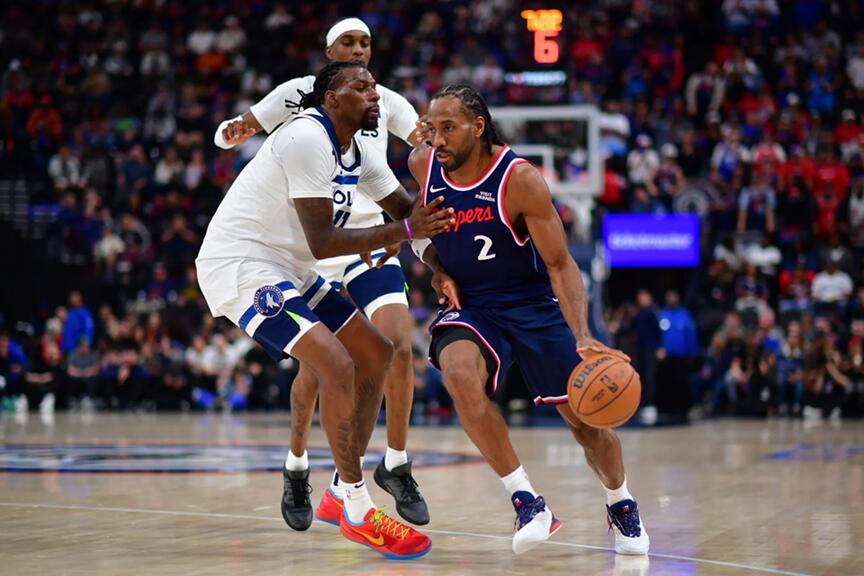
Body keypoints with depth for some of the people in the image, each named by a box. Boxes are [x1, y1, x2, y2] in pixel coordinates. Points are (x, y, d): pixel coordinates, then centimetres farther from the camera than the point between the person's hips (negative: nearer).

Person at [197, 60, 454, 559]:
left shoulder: (358, 152, 7)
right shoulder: (307, 139, -22)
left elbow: (409, 210, 13)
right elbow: (321, 241, -26)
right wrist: (404, 230, -29)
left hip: (286, 269, 10)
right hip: (239, 266, -10)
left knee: (376, 354, 10)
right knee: (336, 364, -23)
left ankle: (343, 493, 16)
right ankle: (359, 514, -13)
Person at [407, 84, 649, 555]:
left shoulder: (520, 180, -23)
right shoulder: (422, 165, -10)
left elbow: (560, 264, -21)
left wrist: (582, 336, -34)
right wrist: (437, 270, -4)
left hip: (531, 304, -2)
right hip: (468, 305, 2)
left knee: (584, 416, 2)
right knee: (459, 373, -32)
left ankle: (620, 506, 33)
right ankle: (525, 499, -21)